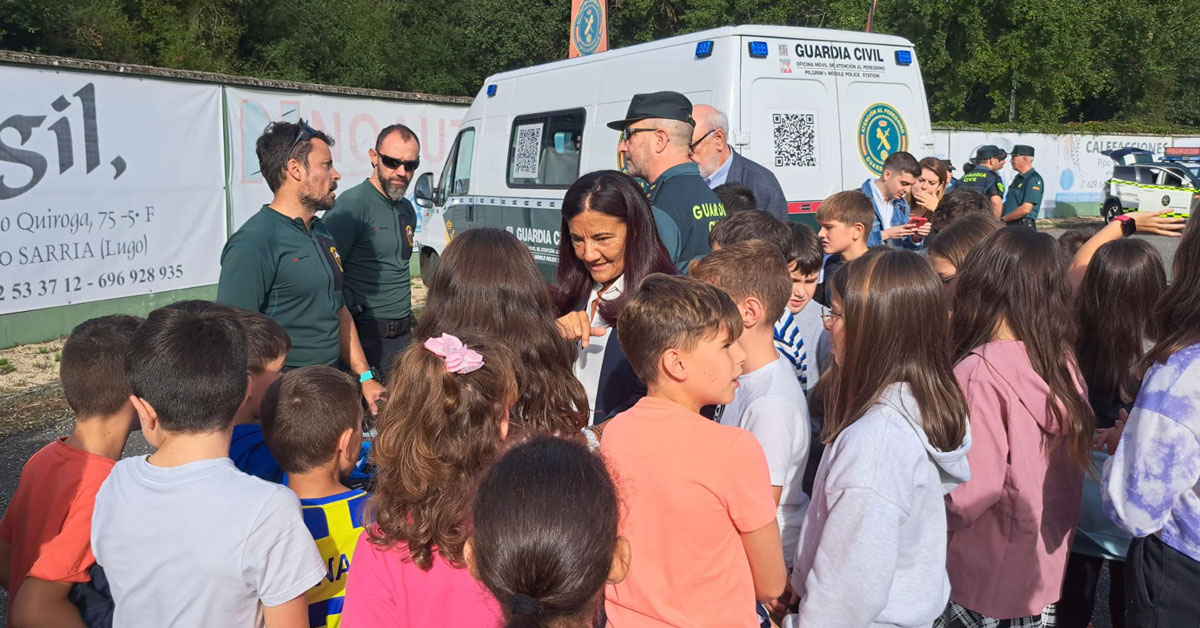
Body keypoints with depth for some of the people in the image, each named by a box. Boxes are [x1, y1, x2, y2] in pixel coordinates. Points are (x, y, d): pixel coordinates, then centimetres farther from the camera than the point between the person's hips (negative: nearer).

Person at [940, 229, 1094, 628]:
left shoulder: (980, 373, -23)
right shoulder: (1062, 360, -4)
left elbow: (973, 489, -24)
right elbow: (1076, 461, 3)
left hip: (988, 578, -6)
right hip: (1049, 563, 6)